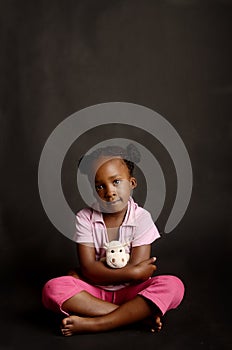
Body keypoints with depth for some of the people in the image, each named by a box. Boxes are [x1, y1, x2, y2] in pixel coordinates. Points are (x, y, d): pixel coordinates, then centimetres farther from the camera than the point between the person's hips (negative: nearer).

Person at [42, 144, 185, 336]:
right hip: (95, 292, 1)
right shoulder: (85, 218, -6)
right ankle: (139, 315, -25)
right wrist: (133, 272, -22)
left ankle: (93, 324, -30)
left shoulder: (141, 218, -10)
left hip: (130, 291, -1)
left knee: (174, 286, -28)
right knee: (53, 288, -27)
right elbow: (88, 268, -14)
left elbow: (137, 270, -16)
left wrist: (89, 273, -11)